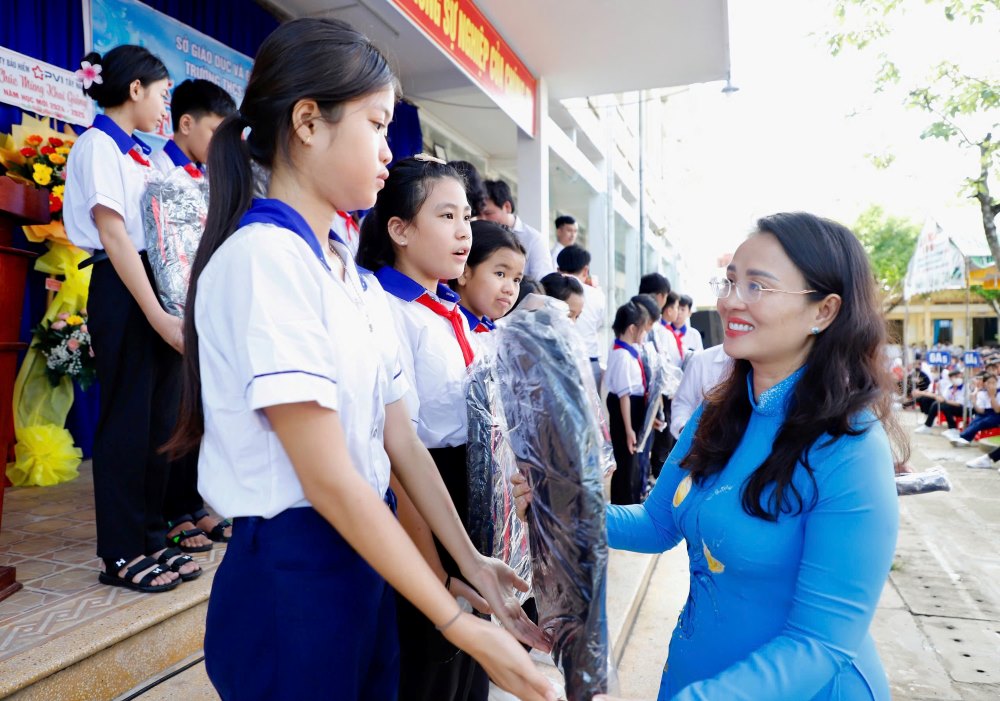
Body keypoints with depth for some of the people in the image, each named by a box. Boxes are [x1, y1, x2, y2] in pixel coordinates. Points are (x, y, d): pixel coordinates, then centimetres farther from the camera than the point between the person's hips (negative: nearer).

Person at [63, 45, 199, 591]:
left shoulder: (142, 154, 18)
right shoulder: (98, 145, -5)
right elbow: (113, 234, -15)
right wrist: (156, 315, -21)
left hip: (161, 290, 8)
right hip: (123, 294, -8)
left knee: (161, 418, 9)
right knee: (126, 420, -2)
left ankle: (151, 540, 21)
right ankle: (121, 554, 10)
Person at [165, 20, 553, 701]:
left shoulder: (360, 280, 7)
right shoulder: (264, 256, -19)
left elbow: (401, 441, 7)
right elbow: (328, 478, -22)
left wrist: (472, 561, 8)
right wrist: (462, 628, -17)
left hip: (368, 558, 8)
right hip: (290, 574, -8)